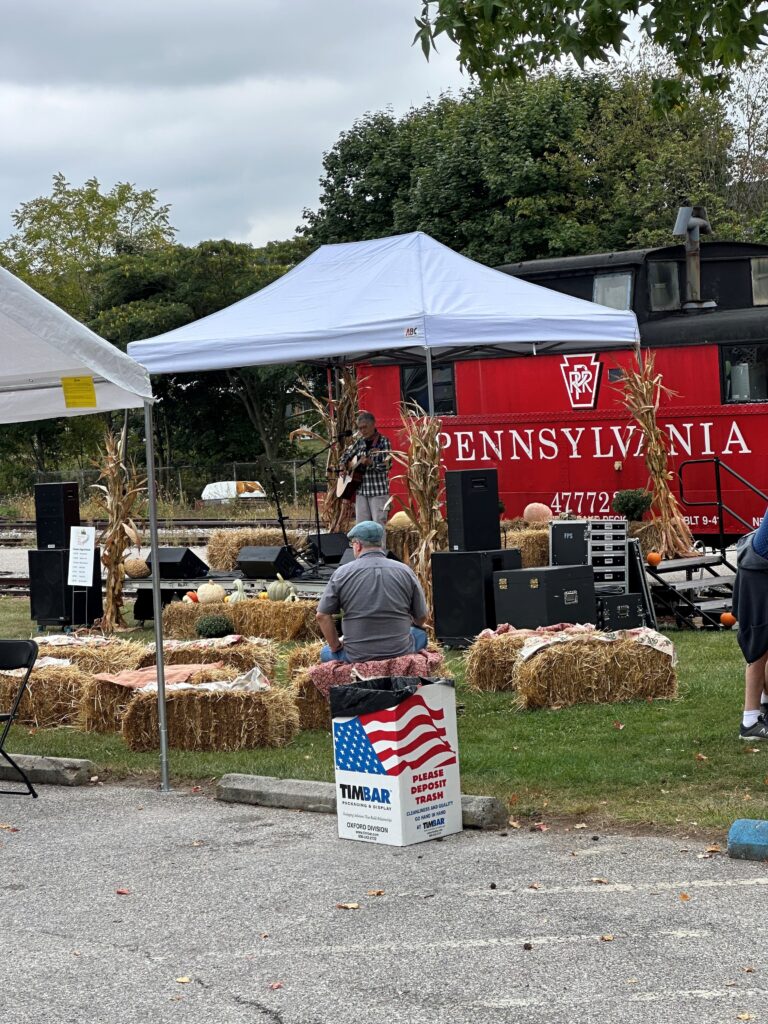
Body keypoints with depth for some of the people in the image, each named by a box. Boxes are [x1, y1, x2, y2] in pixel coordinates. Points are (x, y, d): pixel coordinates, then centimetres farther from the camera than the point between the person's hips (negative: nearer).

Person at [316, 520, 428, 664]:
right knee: (420, 634, 33)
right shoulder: (405, 571, -1)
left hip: (357, 657, -2)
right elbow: (422, 618, 6)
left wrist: (336, 647, 9)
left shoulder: (342, 573, -4)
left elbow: (322, 615, -4)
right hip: (400, 651, 2)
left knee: (326, 653, 28)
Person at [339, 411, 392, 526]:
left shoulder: (383, 441, -5)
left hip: (378, 491, -6)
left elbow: (387, 465, -15)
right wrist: (346, 466, 5)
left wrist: (371, 463, -30)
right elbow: (345, 456, 25)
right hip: (361, 491, 6)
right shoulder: (359, 442, 10)